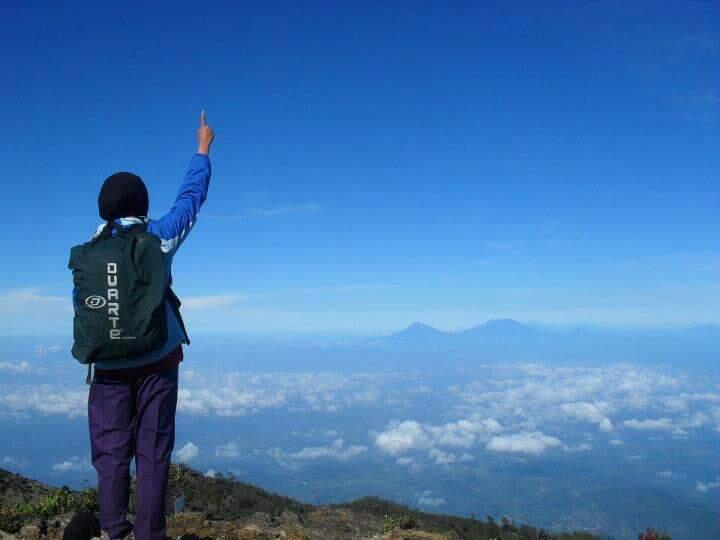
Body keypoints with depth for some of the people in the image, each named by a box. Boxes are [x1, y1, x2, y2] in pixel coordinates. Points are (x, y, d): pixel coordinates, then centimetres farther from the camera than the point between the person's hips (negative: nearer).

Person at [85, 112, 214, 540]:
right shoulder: (158, 237, -5)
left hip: (110, 364, 1)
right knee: (153, 449, 4)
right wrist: (204, 148, 19)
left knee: (111, 448, 10)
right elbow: (192, 196, 7)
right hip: (158, 359, -1)